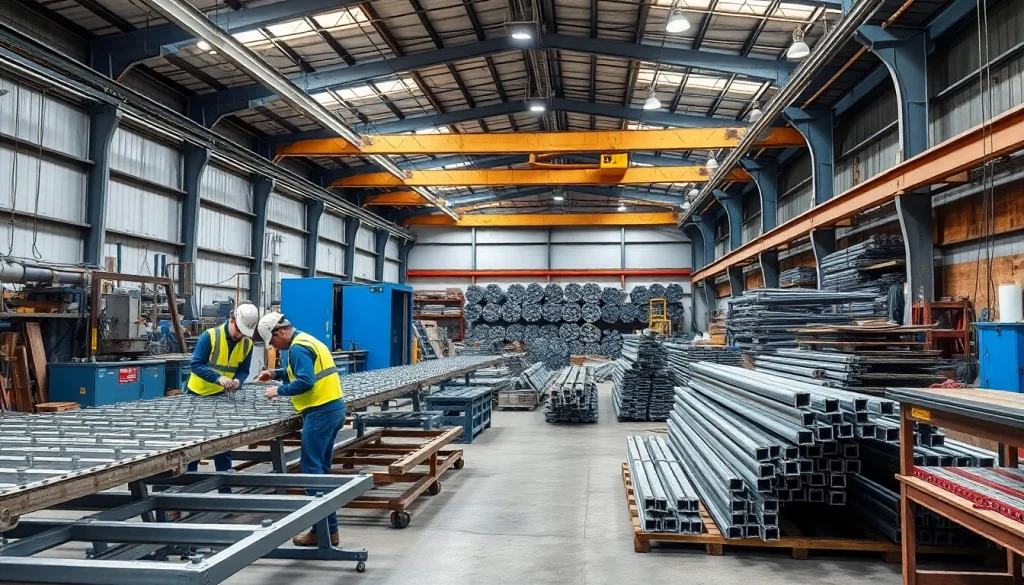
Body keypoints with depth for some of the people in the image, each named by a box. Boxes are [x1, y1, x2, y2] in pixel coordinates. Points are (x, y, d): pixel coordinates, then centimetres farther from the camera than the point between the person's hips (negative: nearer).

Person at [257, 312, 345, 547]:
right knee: (320, 468, 13)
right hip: (333, 408, 10)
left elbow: (305, 382, -22)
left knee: (311, 469, -5)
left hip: (321, 412, -10)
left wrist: (279, 390, -11)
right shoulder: (307, 340, 18)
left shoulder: (298, 347, -13)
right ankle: (328, 527, 17)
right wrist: (276, 373, 21)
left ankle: (325, 530, -3)